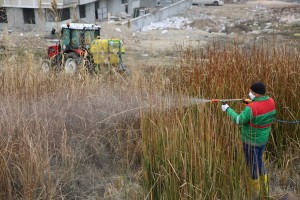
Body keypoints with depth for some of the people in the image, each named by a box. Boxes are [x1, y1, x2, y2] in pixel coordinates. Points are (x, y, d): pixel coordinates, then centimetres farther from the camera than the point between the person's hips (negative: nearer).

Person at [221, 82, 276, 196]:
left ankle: (255, 191, 28)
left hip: (251, 141, -7)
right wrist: (253, 101, 0)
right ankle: (265, 188, 38)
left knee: (252, 165, 11)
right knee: (259, 161, 26)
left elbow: (239, 120, -23)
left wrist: (227, 109, -12)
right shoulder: (270, 101, -7)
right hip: (263, 139, 7)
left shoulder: (252, 108, -29)